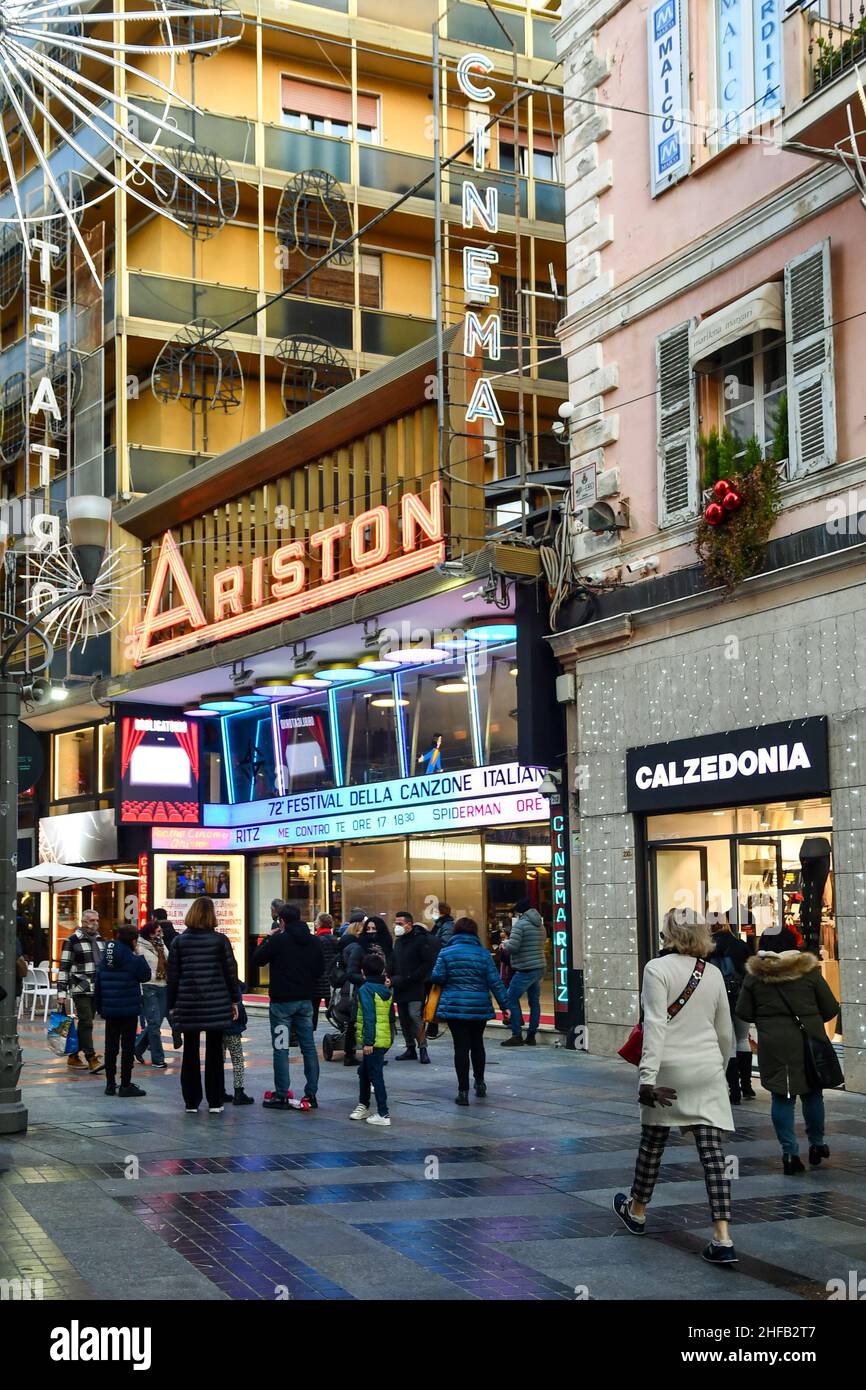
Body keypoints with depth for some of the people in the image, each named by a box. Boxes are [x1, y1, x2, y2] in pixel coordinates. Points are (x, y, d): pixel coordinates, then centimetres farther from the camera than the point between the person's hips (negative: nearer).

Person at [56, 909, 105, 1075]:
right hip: (80, 989, -6)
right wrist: (61, 992, -12)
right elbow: (63, 967, -8)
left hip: (97, 989, 7)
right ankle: (92, 1059, -13)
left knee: (84, 1023, 10)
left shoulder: (100, 940, 14)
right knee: (86, 1023, -12)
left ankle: (73, 1056, 19)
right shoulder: (72, 941, -6)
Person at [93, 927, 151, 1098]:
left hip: (110, 1010, 6)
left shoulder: (105, 957, 6)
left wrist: (99, 1007, 16)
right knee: (127, 1046, 0)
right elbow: (145, 976, -5)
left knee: (110, 1046, 11)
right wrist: (139, 955, 1)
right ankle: (125, 1085, 0)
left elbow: (97, 984, 9)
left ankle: (110, 1084, 15)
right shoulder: (131, 958, -14)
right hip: (128, 1009, -6)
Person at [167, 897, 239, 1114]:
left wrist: (171, 1005, 10)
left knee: (190, 1053, 9)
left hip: (188, 1006, 1)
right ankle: (215, 1102, 8)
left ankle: (191, 1102, 12)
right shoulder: (220, 940, -3)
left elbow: (173, 976, 3)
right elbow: (230, 972, 0)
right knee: (214, 1053, 6)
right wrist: (234, 1001, 9)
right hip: (216, 1006, -1)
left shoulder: (179, 941, 1)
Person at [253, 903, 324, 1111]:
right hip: (305, 1001, 5)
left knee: (281, 1049, 0)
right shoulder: (314, 942, 4)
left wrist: (267, 938, 8)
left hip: (282, 1002, -5)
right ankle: (311, 1095, 11)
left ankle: (281, 1096, 1)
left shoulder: (278, 940, -13)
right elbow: (321, 968, 11)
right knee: (308, 1047, 9)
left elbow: (257, 959, -2)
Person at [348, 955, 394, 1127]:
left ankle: (383, 1114, -4)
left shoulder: (365, 989, -12)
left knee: (375, 1076, -5)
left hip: (373, 1041, -9)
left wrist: (368, 1041, -19)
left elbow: (369, 1017, -19)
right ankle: (363, 1106, 33)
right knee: (364, 1071, 22)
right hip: (386, 1038, 9)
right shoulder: (386, 990, 12)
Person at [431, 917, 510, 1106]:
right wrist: (504, 1005, 3)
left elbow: (437, 977, -7)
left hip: (454, 1007, -2)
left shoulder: (446, 952, -4)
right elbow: (495, 982, -1)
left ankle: (463, 1091, -2)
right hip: (479, 1007, 2)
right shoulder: (483, 953, 0)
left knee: (461, 1047, 0)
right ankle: (480, 1083, 31)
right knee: (477, 1044, 19)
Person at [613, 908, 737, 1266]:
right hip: (707, 1069, 4)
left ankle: (636, 1211, 35)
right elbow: (725, 1032, 15)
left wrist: (648, 1076, -18)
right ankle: (722, 1238, -7)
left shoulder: (658, 968, -7)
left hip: (670, 1069, -4)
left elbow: (655, 1025, -16)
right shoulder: (714, 974, 8)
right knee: (712, 1151, 0)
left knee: (652, 1143, 14)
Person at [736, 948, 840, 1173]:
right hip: (809, 1040, 0)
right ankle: (816, 1145, 28)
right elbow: (831, 1008, 1)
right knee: (812, 1093, 16)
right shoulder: (809, 971, -2)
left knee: (782, 1096, 5)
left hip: (774, 1044, 0)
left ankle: (789, 1152, 1)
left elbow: (743, 1012, 1)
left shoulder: (755, 974, -1)